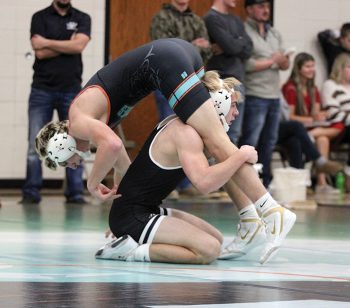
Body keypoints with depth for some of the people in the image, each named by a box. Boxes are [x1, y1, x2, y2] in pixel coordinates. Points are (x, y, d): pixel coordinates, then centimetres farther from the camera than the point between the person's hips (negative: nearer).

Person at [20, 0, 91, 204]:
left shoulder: (82, 19, 8)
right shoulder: (40, 18, 5)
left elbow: (79, 46, -11)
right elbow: (40, 52, -8)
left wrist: (47, 42, -7)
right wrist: (68, 45, -6)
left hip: (72, 90, 1)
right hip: (42, 90, -1)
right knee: (35, 145, -3)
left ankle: (76, 193, 5)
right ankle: (31, 193, 2)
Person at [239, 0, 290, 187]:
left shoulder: (274, 34, 19)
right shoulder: (244, 32, -7)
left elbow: (286, 65, 16)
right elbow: (246, 64, -16)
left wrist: (282, 60, -8)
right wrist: (271, 61, -4)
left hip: (274, 95, 8)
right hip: (254, 96, -8)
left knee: (269, 141, 10)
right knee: (250, 141, -8)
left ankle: (264, 182, 16)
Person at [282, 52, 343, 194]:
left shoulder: (312, 89, 17)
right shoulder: (290, 88, -6)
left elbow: (316, 113, 12)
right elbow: (290, 117, -9)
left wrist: (319, 117, -12)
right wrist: (311, 119, -17)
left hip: (311, 126, 7)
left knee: (339, 127, -22)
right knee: (322, 139, -34)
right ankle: (321, 183, -40)